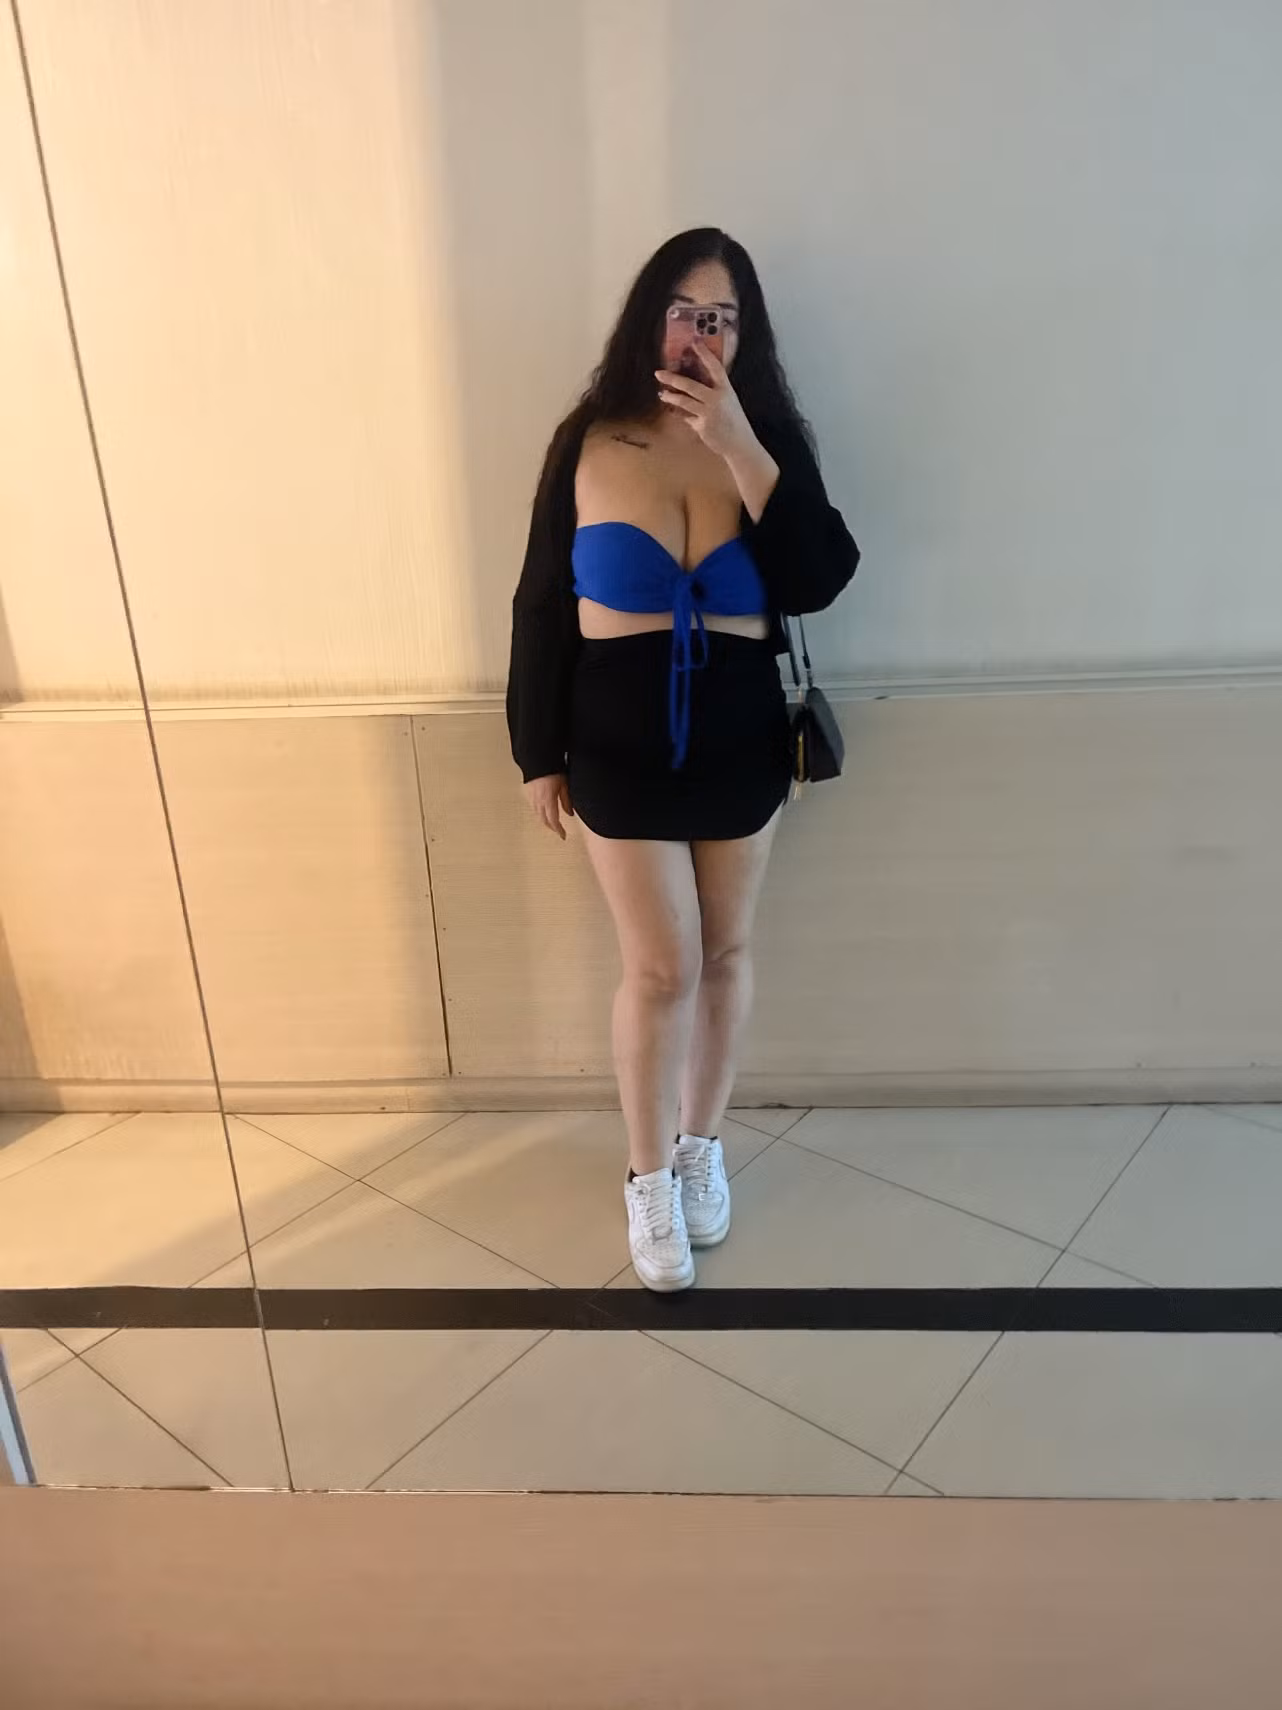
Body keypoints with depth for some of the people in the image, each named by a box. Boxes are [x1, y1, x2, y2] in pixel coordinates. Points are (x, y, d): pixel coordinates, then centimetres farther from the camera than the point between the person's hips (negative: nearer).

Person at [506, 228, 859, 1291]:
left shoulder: (766, 436, -1)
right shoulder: (590, 444, -4)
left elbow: (819, 582, -15)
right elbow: (542, 606, -1)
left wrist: (741, 449, -24)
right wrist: (540, 754, -1)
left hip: (741, 738, 2)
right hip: (620, 746, -2)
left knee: (726, 953, 13)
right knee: (662, 968, 1)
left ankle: (702, 1145, 35)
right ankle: (648, 1178, 23)